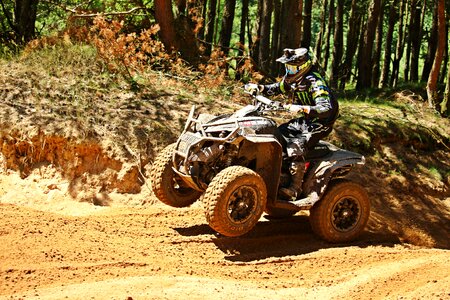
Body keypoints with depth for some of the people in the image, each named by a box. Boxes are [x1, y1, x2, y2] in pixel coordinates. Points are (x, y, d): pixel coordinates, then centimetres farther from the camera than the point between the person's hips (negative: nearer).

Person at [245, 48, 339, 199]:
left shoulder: (315, 83, -24)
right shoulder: (292, 79, 4)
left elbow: (326, 109, -36)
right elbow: (276, 88, 22)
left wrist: (302, 108, -48)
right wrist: (258, 87, 4)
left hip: (320, 123, -10)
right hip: (305, 120, 10)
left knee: (295, 146, -30)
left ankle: (295, 188, -30)